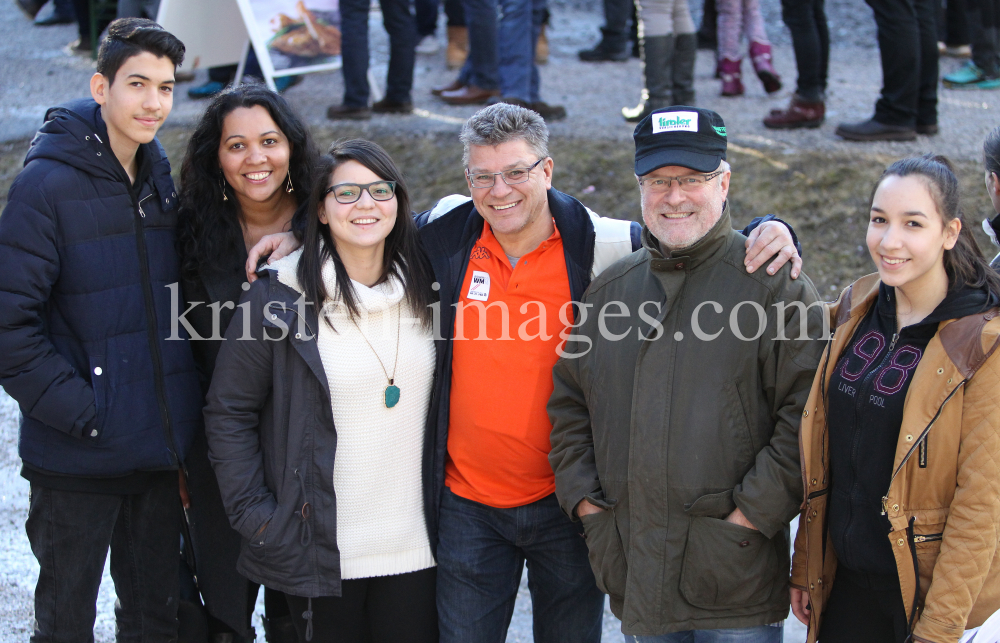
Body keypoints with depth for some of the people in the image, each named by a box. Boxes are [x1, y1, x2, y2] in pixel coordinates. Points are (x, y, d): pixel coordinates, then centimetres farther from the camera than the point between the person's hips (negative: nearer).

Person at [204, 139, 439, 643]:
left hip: (413, 545, 3)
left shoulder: (420, 288, 6)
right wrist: (254, 516, -10)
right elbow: (229, 413, -4)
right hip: (320, 548, -3)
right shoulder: (278, 296, -7)